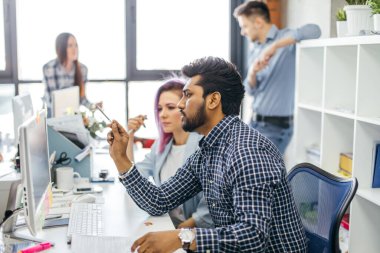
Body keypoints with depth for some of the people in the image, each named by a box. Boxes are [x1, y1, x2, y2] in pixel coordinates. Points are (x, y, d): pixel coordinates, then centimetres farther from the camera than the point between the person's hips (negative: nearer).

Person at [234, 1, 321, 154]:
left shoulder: (287, 38, -11)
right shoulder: (255, 51, 11)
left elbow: (314, 30, -31)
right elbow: (251, 90, 10)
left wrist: (275, 45, -34)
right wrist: (252, 72, -12)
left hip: (276, 126, -8)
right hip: (255, 123, 8)